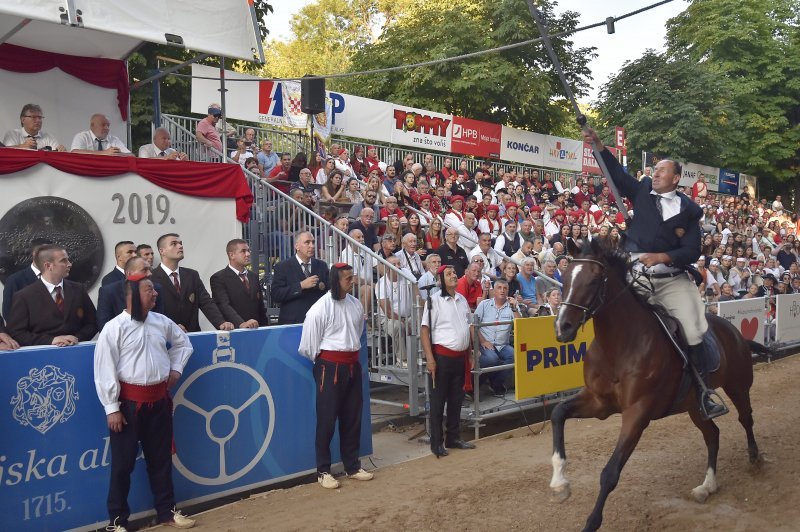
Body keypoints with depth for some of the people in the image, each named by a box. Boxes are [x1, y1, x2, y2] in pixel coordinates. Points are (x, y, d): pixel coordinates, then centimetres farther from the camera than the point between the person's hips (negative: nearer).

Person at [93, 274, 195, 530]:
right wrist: (112, 408, -14)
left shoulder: (161, 322, 4)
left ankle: (167, 511, 29)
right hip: (129, 402, -5)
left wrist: (176, 369, 11)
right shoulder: (114, 328, -12)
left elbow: (182, 342, 23)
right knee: (123, 462, 5)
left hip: (159, 399, 5)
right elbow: (105, 370, -13)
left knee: (161, 458, 15)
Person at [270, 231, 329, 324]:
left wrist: (324, 287, -10)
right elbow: (275, 295, -12)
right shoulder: (282, 267, -2)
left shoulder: (321, 265, 9)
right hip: (292, 322, -3)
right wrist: (301, 285, -19)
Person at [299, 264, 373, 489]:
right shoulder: (320, 308, -14)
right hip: (330, 366, -6)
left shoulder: (355, 304, 5)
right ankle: (323, 471, 14)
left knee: (352, 418, 13)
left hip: (352, 365, 6)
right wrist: (322, 363, 5)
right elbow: (309, 345, -8)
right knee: (327, 420, 2)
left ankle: (352, 466, 26)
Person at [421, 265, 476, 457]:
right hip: (442, 355, -6)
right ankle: (437, 443, 10)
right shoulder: (434, 301, -9)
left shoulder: (462, 300, 10)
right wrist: (429, 358, -18)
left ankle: (453, 437, 27)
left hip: (460, 356, 6)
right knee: (438, 400, 2)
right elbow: (425, 330, -12)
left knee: (456, 399, 14)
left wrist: (469, 355, 16)